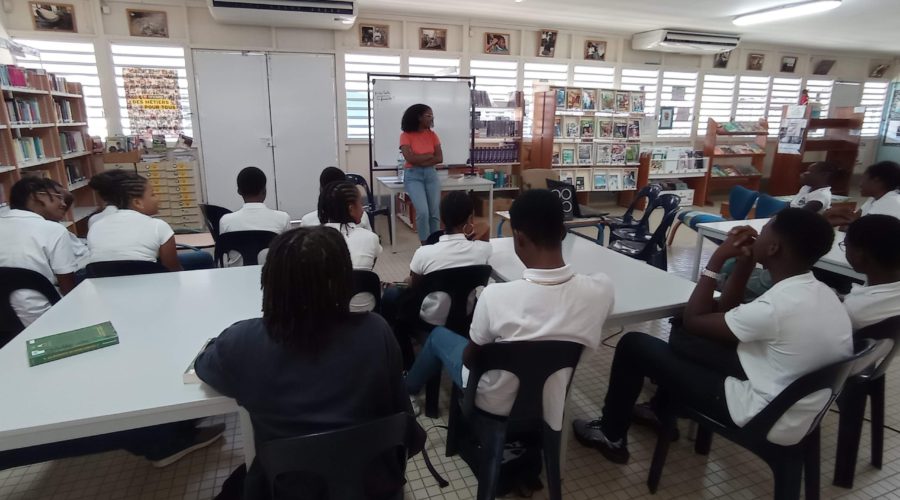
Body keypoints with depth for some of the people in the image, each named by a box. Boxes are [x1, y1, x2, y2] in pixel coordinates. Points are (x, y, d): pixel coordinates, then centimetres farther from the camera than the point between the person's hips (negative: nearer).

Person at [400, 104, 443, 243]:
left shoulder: (432, 135, 7)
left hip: (431, 174, 4)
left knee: (435, 213, 0)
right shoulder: (406, 136, -4)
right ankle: (425, 245, -2)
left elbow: (440, 158, -1)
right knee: (423, 212, -17)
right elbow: (410, 158, -16)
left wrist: (420, 160, -12)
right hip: (413, 176, -4)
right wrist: (430, 155, -6)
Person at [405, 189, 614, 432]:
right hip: (550, 405, 4)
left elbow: (471, 357, -15)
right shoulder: (601, 289, -23)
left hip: (495, 403, -3)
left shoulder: (497, 295, -34)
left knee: (439, 335, 24)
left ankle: (408, 393, 51)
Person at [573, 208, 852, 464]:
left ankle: (611, 436, 16)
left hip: (764, 417, -9)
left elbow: (693, 320, -15)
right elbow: (726, 312, 8)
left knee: (634, 344, -4)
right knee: (681, 339, 20)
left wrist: (718, 258, -12)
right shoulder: (820, 293, -1)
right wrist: (745, 262, -1)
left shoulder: (777, 307, -30)